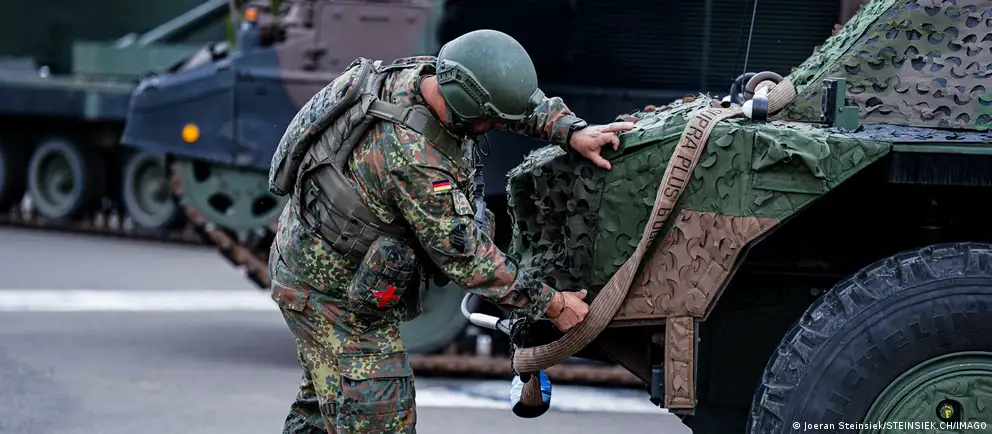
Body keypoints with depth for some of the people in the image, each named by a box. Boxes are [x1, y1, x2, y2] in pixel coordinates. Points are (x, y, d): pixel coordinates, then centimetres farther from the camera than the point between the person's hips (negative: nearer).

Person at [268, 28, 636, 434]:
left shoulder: (425, 72, -10)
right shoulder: (415, 160, -35)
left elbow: (523, 100, 6)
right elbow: (465, 256, -27)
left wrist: (572, 132, -11)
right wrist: (552, 305, -18)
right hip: (334, 292, -10)